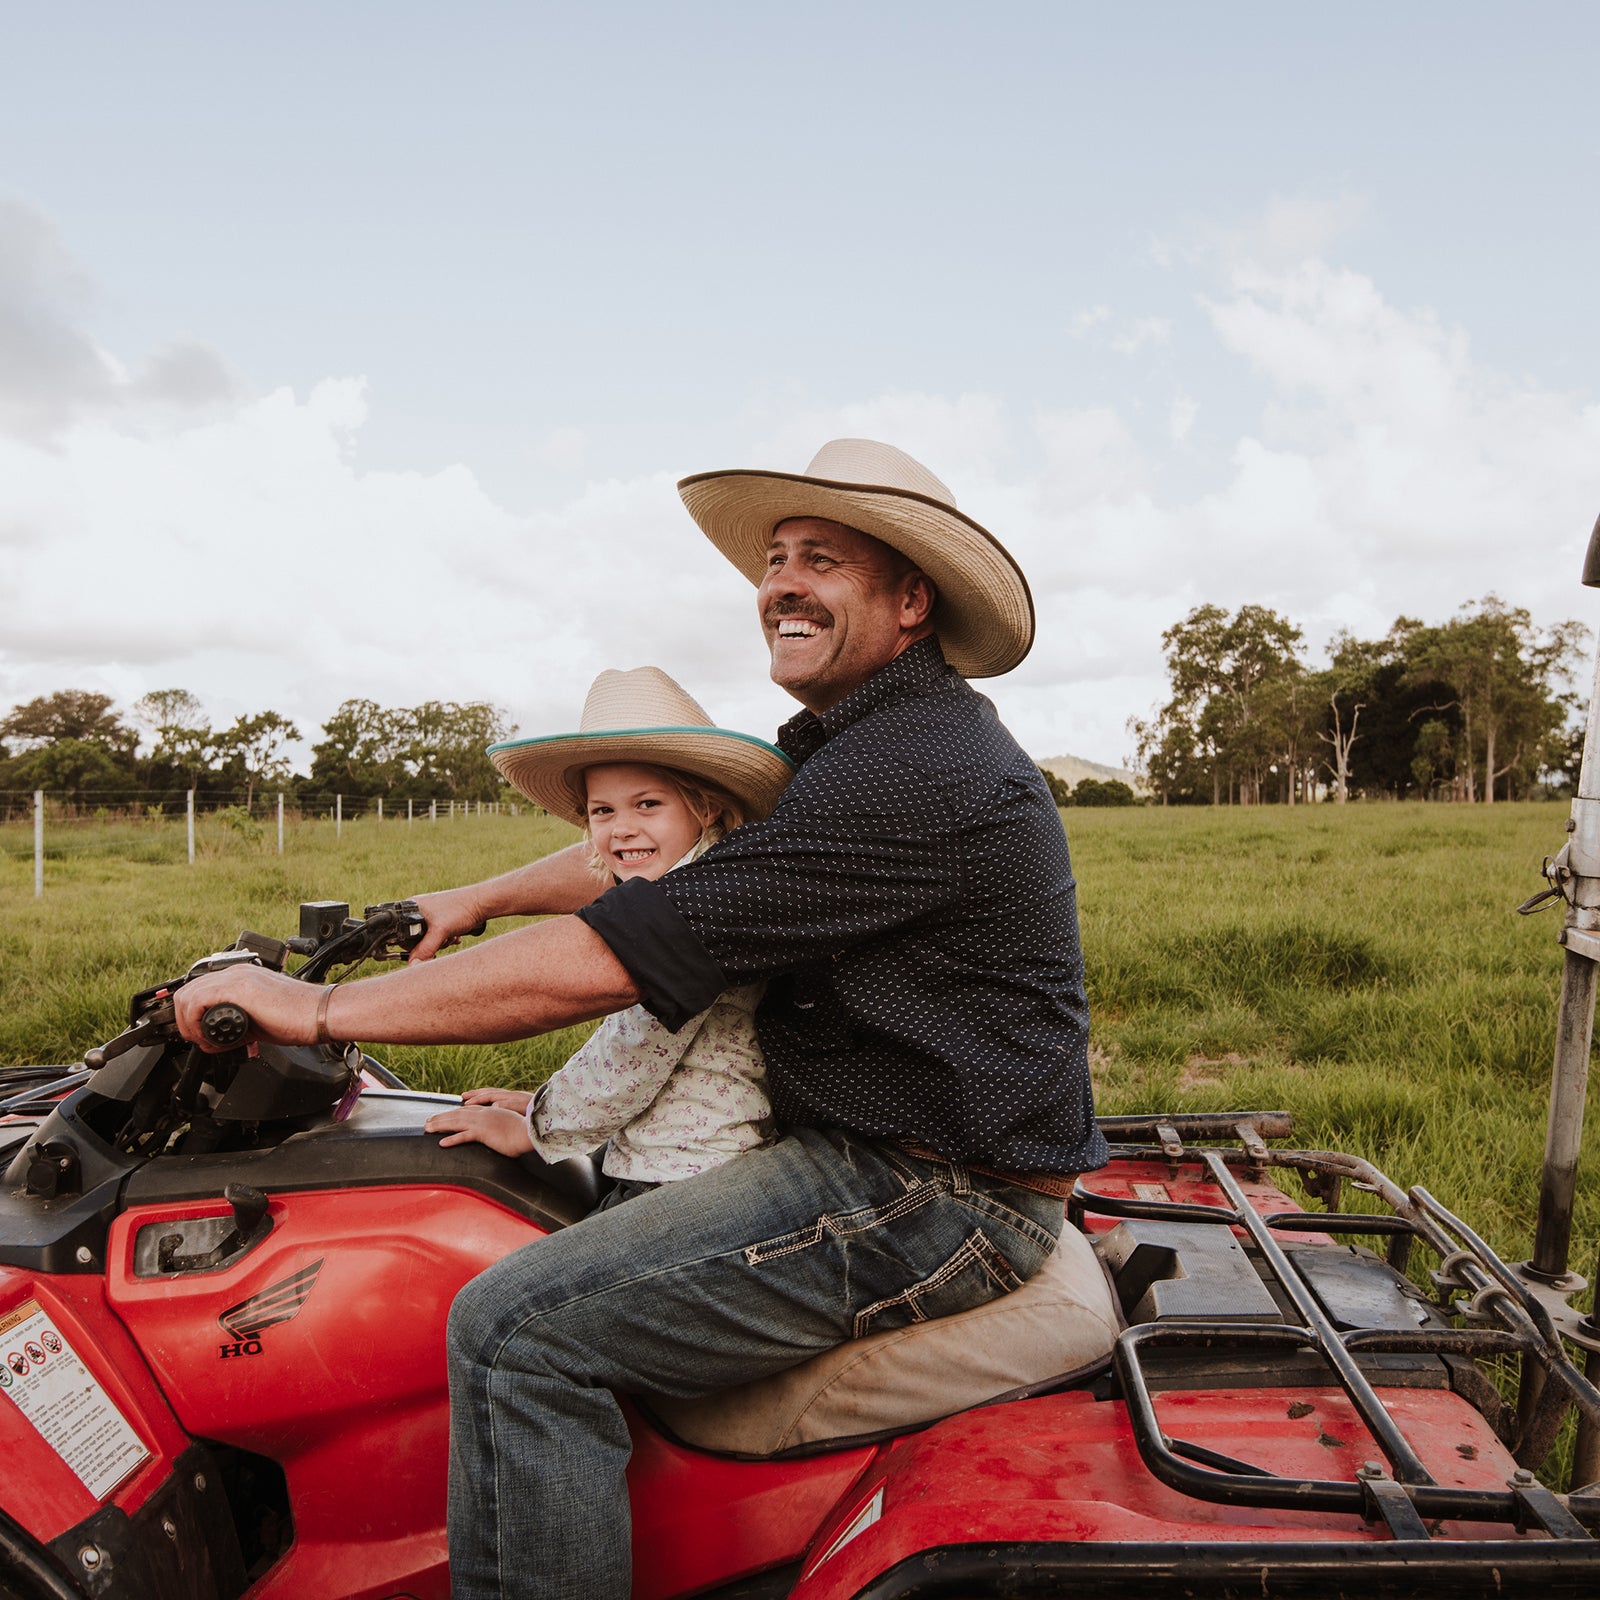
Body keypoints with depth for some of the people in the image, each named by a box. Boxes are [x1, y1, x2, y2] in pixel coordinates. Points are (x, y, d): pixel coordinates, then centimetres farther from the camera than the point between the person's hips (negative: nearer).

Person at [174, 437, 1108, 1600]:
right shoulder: (871, 742, 12)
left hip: (930, 1199, -11)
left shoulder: (912, 771, -22)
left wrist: (320, 1008, -17)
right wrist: (484, 895, 17)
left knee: (521, 1329, -17)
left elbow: (608, 963, -25)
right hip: (899, 1147, 11)